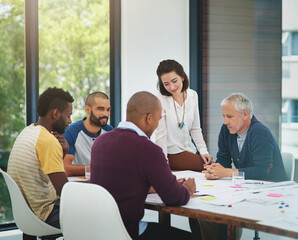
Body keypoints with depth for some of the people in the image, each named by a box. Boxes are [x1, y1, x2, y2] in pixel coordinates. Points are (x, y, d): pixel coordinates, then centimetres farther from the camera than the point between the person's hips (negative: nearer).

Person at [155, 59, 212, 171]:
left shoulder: (192, 95, 4)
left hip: (189, 151, 6)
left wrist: (203, 151, -3)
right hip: (172, 153, -6)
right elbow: (160, 135, -14)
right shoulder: (160, 100, -13)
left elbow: (195, 129, 9)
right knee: (208, 167, -22)